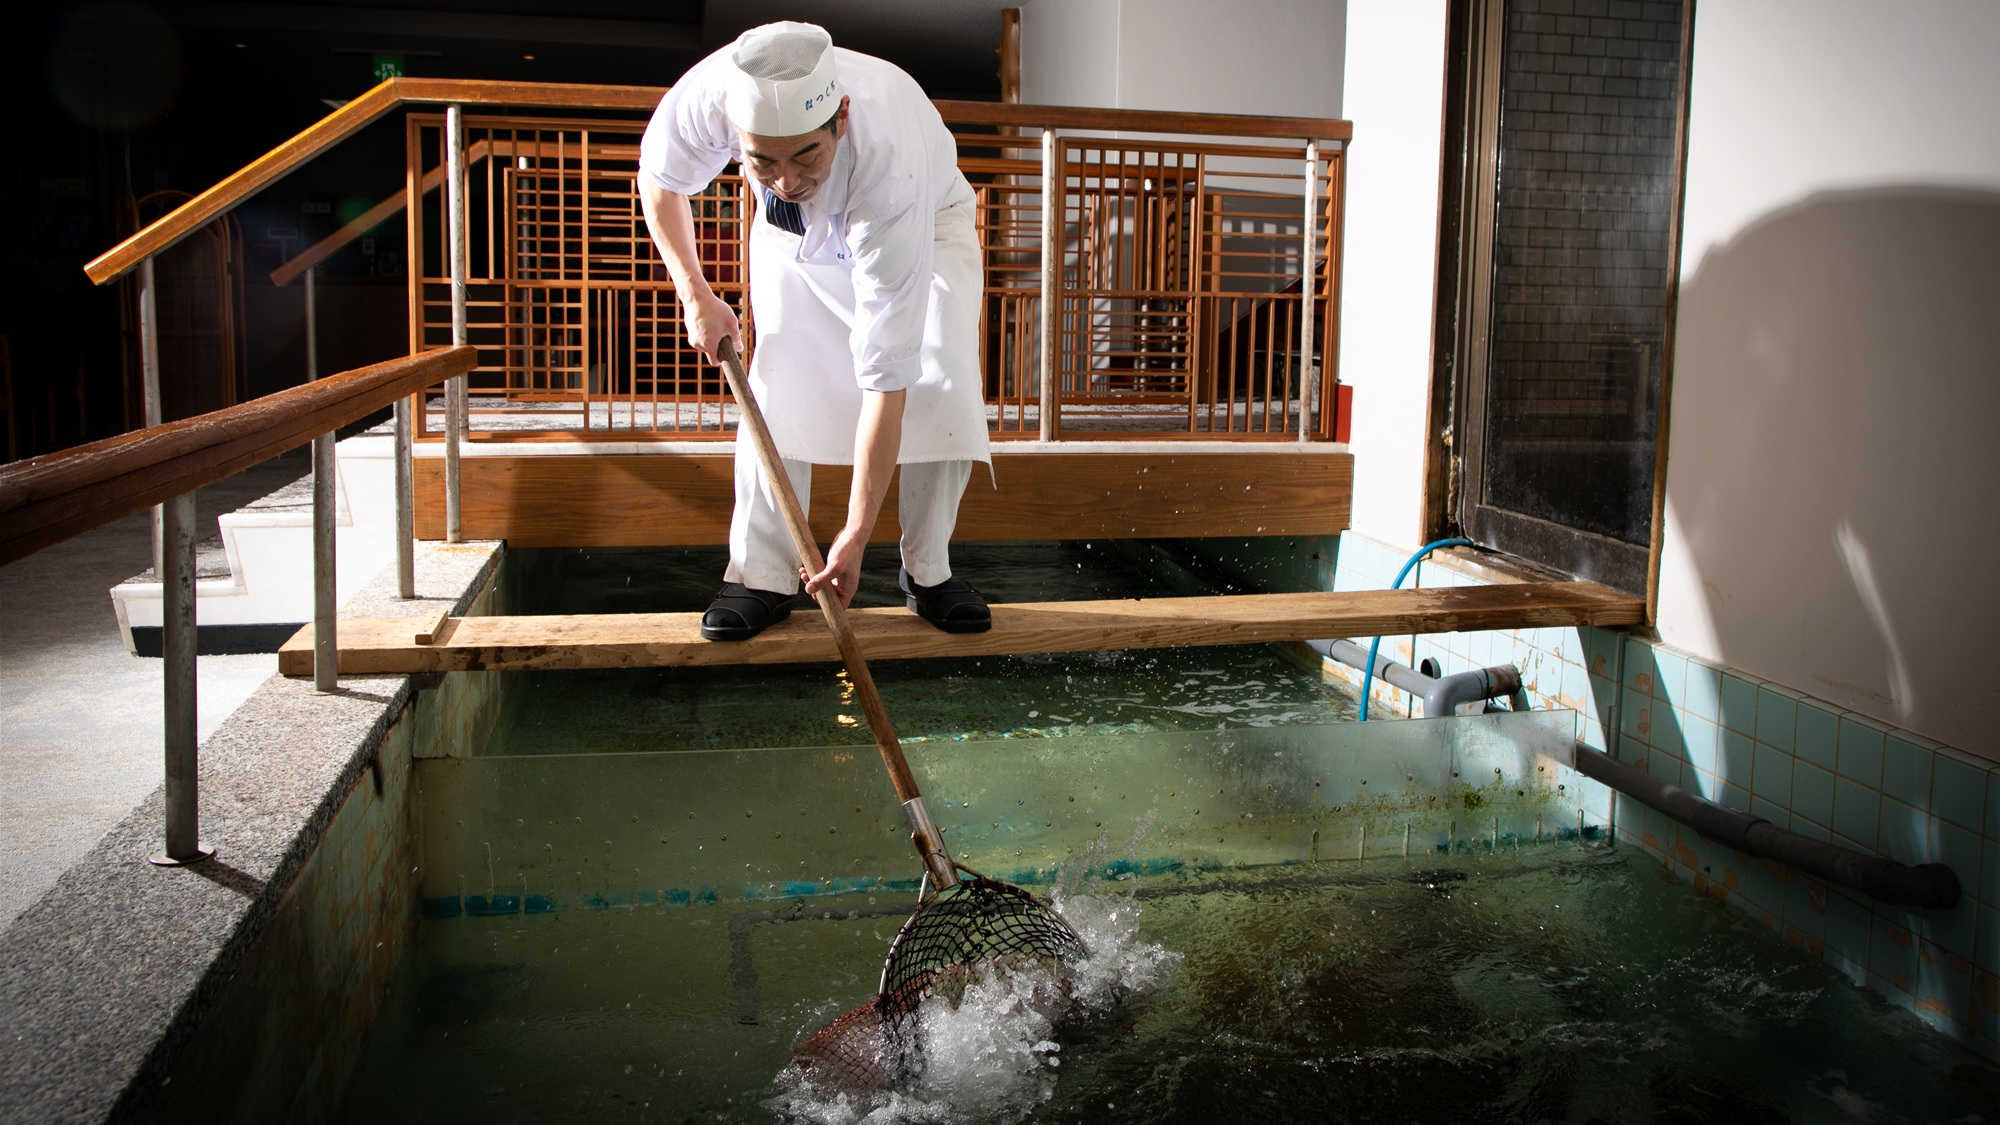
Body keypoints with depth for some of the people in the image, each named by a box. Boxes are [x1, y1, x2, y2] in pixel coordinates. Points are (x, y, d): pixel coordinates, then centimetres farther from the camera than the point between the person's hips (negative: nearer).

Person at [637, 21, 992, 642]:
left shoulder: (890, 166, -47)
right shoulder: (708, 95, -39)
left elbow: (885, 378, -47)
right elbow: (659, 179, -10)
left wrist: (856, 534, -46)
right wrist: (695, 294, -18)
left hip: (927, 218, -2)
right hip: (794, 238, 3)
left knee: (942, 388, -19)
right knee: (778, 385, -13)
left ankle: (928, 572, -2)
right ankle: (761, 576, -2)